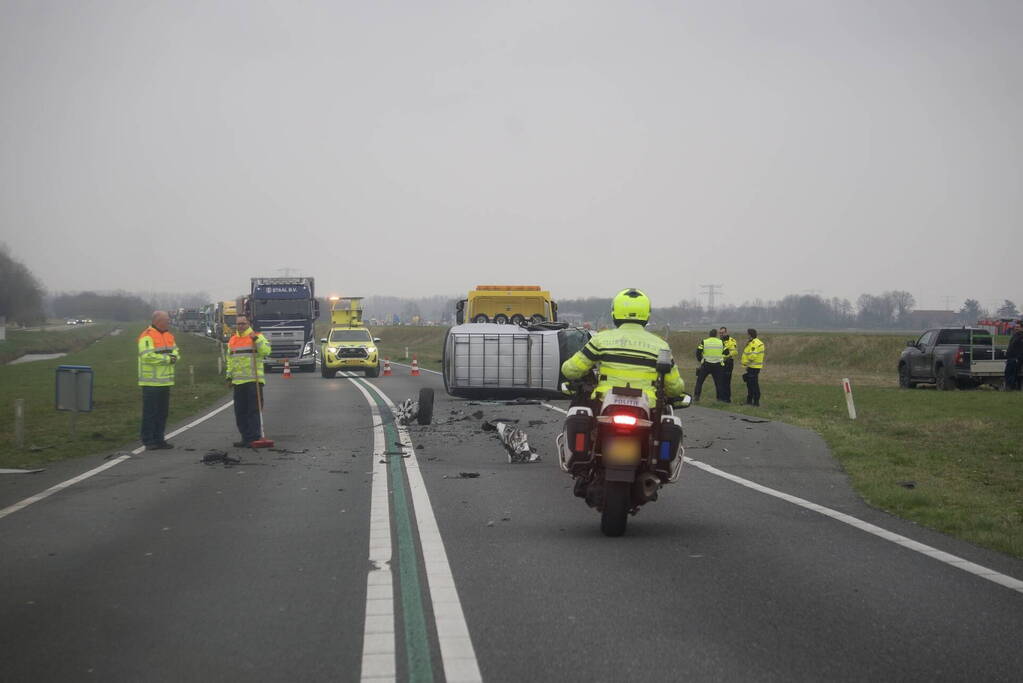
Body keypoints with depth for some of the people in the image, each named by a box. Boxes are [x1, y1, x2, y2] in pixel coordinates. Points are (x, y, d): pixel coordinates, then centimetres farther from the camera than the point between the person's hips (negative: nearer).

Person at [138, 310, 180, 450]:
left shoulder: (169, 336, 15)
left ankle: (159, 439, 20)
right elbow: (148, 356, -23)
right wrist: (167, 358, -15)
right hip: (151, 382, -8)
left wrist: (174, 357, -10)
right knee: (150, 413, -3)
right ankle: (148, 441, 2)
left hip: (165, 381, 8)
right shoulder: (147, 336, -13)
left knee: (162, 412, 12)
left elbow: (176, 352, 15)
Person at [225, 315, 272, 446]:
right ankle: (246, 437, 14)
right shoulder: (232, 340, 18)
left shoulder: (257, 336, 0)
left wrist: (256, 340, -23)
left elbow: (266, 351, -15)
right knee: (240, 412, 8)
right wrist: (229, 376, 19)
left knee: (254, 410, -6)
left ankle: (254, 437, -4)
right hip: (238, 381, 6)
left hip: (254, 380, -6)